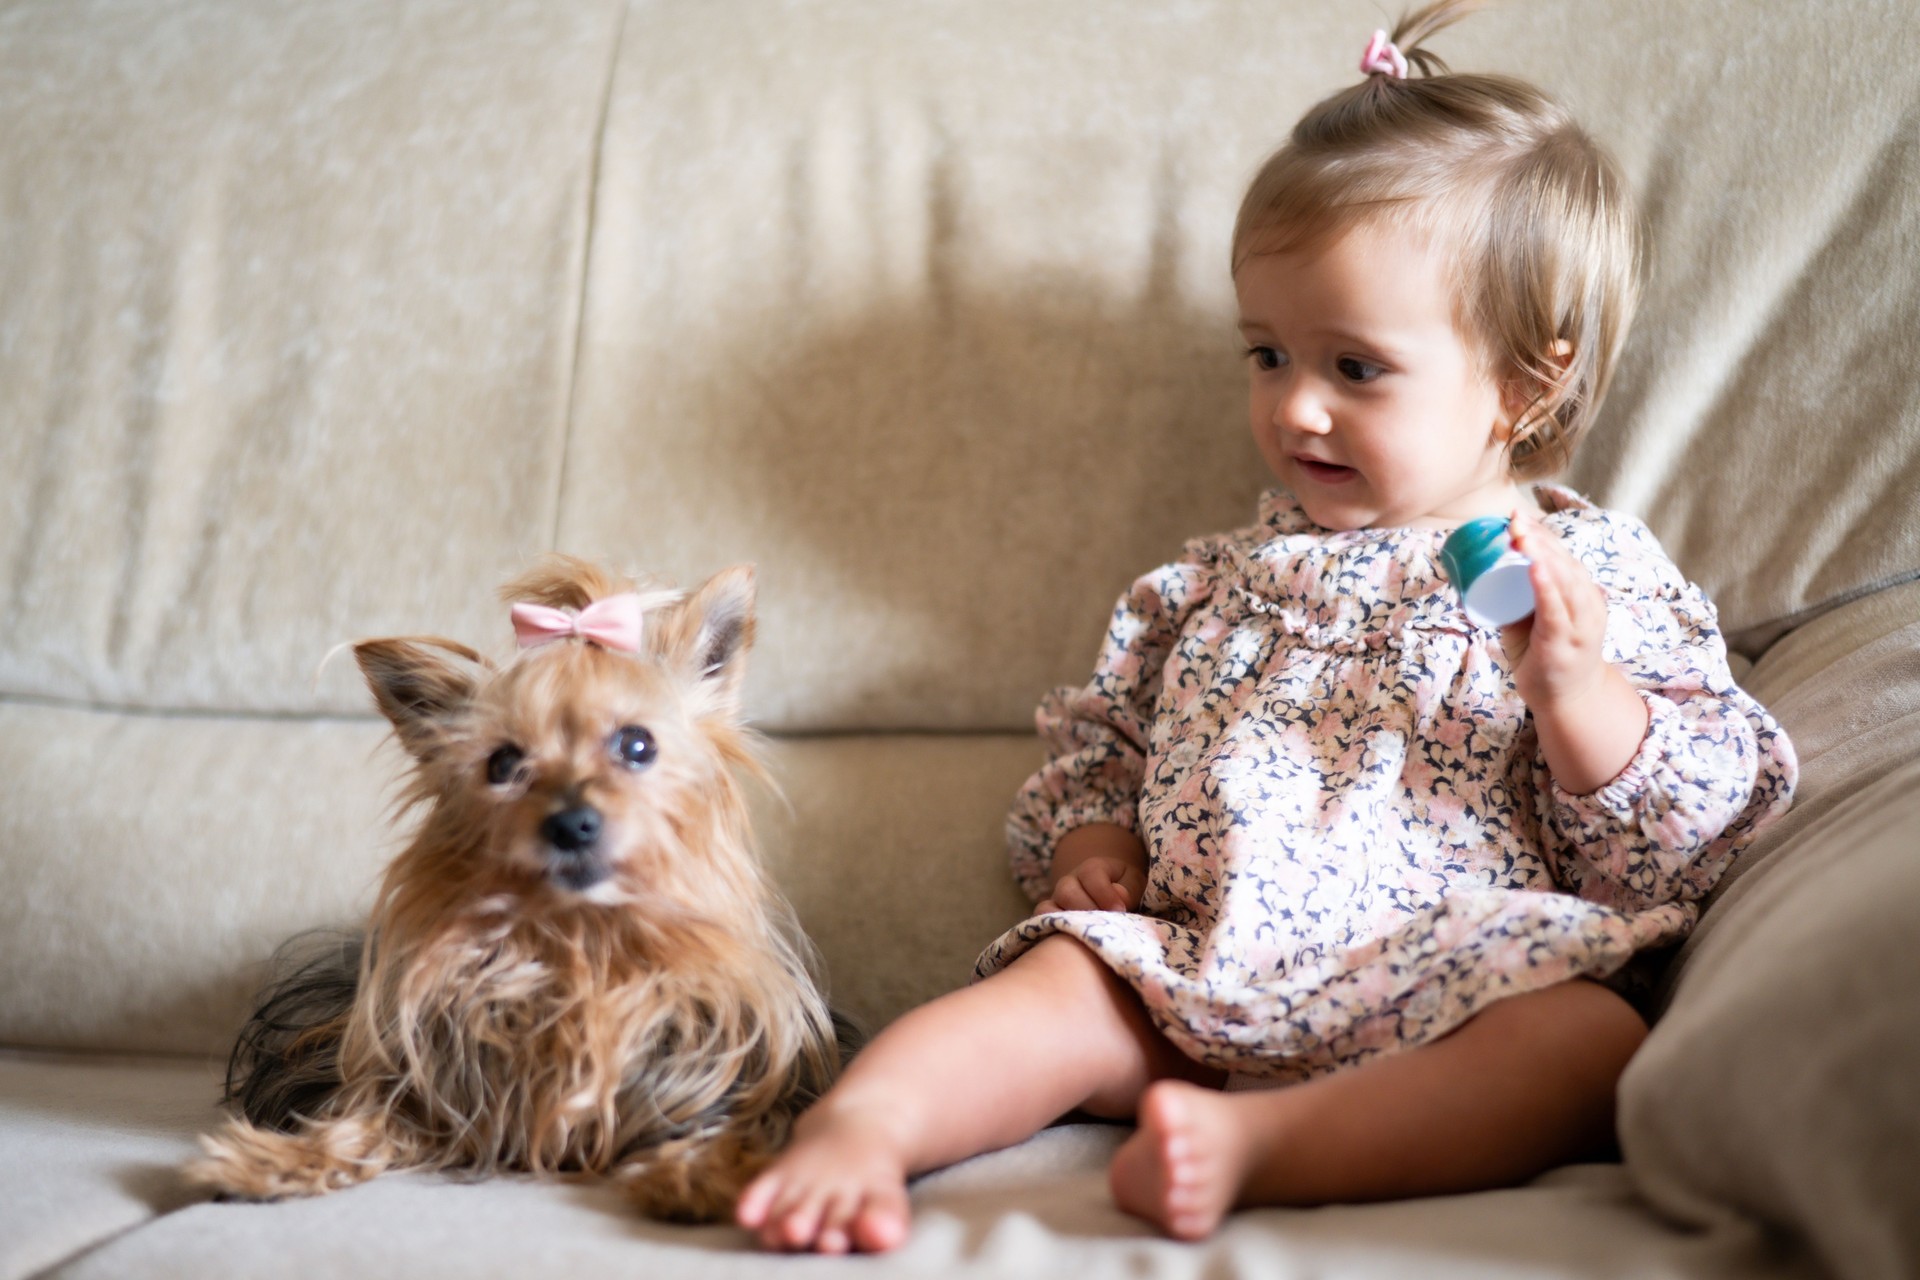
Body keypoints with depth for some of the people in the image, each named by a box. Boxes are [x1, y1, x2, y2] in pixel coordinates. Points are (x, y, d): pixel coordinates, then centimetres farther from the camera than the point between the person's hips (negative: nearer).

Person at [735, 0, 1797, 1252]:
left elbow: (1685, 840, 4)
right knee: (1059, 984, -24)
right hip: (1201, 977, 3)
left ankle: (1255, 1142, -49)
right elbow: (1107, 735, 32)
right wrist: (1090, 833, 9)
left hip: (1446, 991, -3)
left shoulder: (1600, 575, 9)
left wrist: (1573, 687, -14)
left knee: (1593, 1042, -33)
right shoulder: (1228, 579, 23)